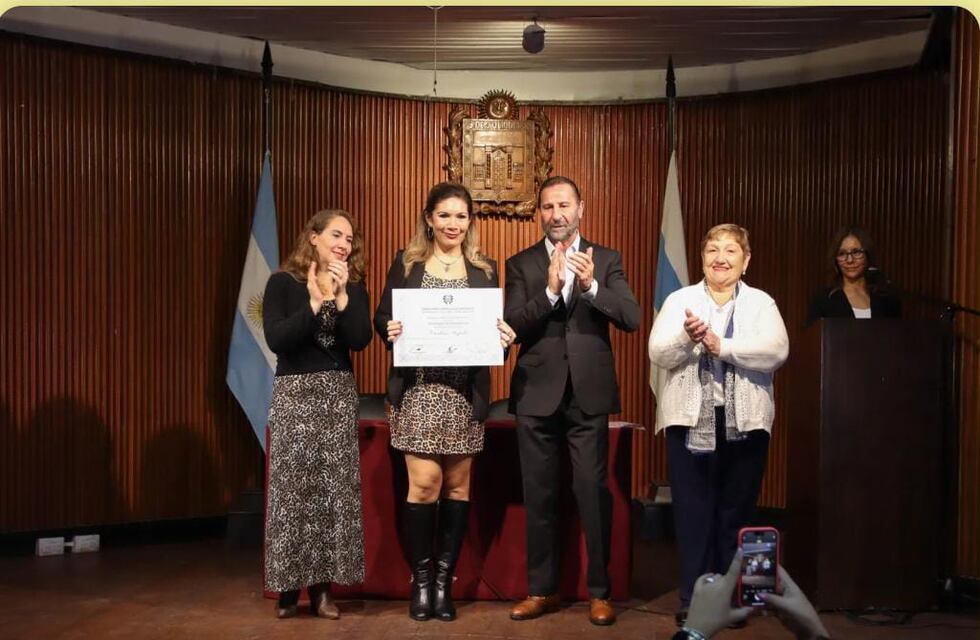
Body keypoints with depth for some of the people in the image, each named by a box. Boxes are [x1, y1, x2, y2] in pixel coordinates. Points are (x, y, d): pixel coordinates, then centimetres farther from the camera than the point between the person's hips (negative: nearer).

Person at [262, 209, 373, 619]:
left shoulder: (354, 287, 8)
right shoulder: (282, 283, -1)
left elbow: (360, 341, -7)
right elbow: (276, 340, -14)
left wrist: (340, 295, -15)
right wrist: (314, 303, -18)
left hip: (338, 394, 3)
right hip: (294, 393, -3)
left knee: (334, 488, 1)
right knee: (293, 486, -3)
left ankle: (321, 585, 9)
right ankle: (288, 584, 9)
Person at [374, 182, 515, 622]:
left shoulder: (485, 269, 9)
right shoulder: (406, 263, 5)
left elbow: (495, 326, 10)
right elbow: (382, 317, 5)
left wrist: (505, 337, -12)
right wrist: (391, 331, -17)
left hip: (466, 392, 2)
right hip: (418, 388, -2)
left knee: (457, 484, 7)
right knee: (425, 482, -5)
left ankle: (444, 579, 19)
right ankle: (420, 580, 12)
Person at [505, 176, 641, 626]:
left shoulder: (606, 260, 6)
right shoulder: (521, 264, 5)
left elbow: (632, 318, -6)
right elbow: (512, 326, -6)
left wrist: (590, 285, -21)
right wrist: (550, 291, -21)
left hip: (589, 395, -1)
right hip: (537, 395, 1)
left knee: (593, 494, -1)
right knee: (539, 496, 10)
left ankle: (600, 592, 15)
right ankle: (541, 590, 24)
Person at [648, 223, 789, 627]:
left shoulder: (761, 303, 6)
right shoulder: (679, 300, 6)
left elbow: (776, 351, -10)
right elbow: (658, 355, -4)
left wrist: (720, 345, -19)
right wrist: (687, 338, -24)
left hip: (745, 423, 1)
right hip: (690, 420, 0)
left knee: (737, 512, 9)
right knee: (693, 513, 2)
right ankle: (693, 599, 12)